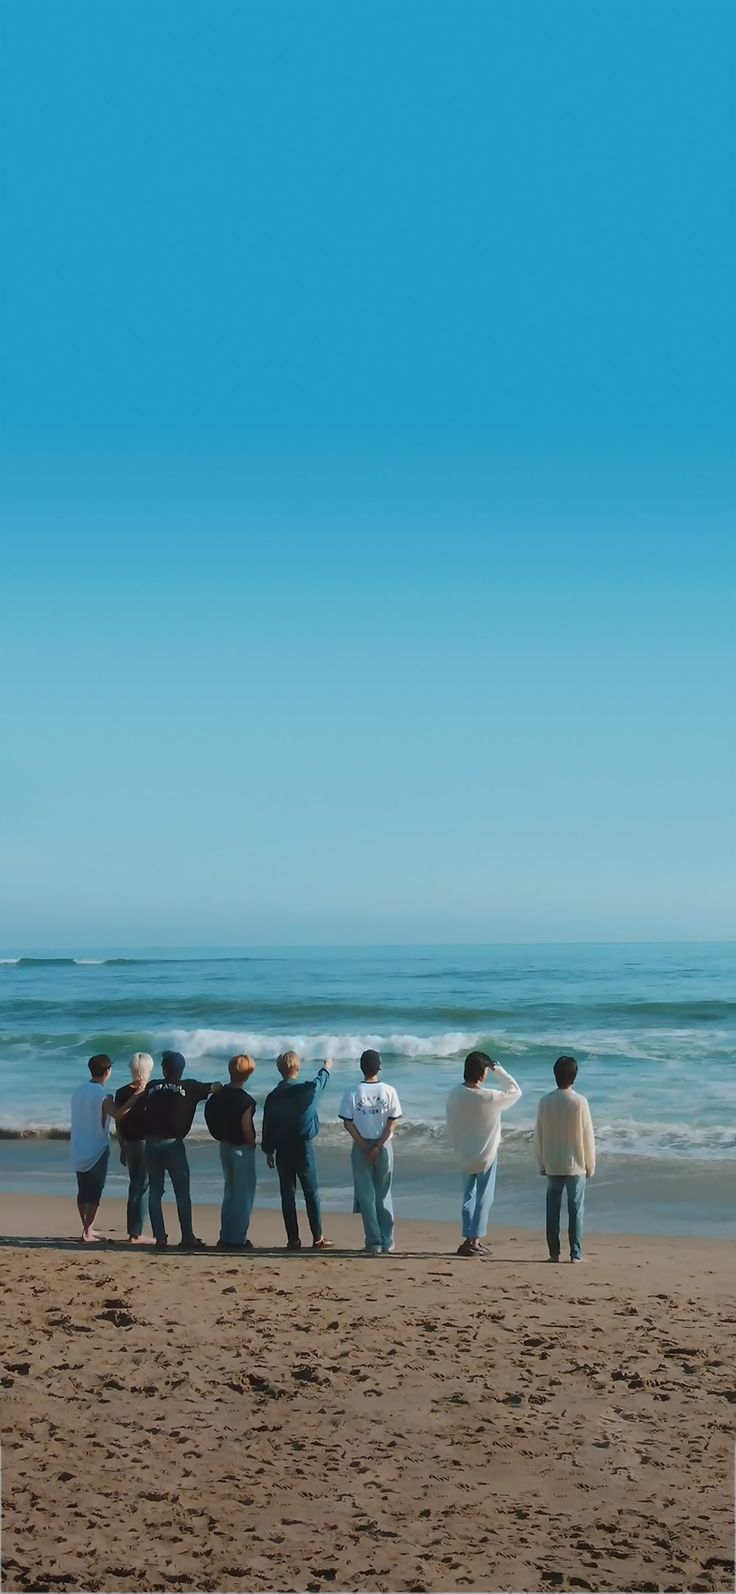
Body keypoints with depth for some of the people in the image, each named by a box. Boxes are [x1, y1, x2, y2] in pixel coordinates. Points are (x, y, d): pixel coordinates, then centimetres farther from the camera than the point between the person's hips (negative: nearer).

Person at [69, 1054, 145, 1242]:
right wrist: (135, 1098, -35)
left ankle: (87, 1229, 23)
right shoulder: (103, 1095, -18)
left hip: (78, 1150, 7)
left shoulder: (79, 1090, 6)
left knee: (83, 1191, 15)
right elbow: (117, 1115, -35)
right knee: (94, 1193, -1)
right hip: (97, 1151, -7)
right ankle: (87, 1232, -3)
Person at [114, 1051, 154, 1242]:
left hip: (128, 1143, 6)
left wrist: (123, 1148, 15)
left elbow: (119, 1123, 6)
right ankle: (136, 1234, -1)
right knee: (144, 1187, 1)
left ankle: (132, 1231, 20)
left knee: (134, 1186, 17)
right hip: (146, 1143, -6)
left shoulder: (121, 1093, 2)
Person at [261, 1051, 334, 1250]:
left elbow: (267, 1127, 4)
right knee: (311, 1193, 4)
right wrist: (326, 1068, 38)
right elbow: (321, 1081, 16)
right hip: (303, 1147, -2)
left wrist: (268, 1151, 15)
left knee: (288, 1194, 6)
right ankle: (318, 1239, 5)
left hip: (282, 1150, 2)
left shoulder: (273, 1097, -2)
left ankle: (293, 1240, 6)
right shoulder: (308, 1089, -8)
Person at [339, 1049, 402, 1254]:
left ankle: (373, 1241, 1)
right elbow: (392, 1122, -8)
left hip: (360, 1147, -1)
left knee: (366, 1195, 5)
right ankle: (386, 1241, 15)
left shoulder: (353, 1092, -6)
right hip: (383, 1146, 1)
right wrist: (378, 1146, -9)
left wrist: (365, 1146, -7)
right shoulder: (389, 1091, -5)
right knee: (383, 1193, 13)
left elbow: (348, 1123, -8)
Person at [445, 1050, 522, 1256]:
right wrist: (499, 1071, -4)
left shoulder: (454, 1095, -9)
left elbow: (450, 1126, 0)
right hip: (486, 1156, -5)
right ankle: (473, 1241, 7)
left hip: (464, 1156, 5)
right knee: (484, 1199, 7)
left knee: (469, 1197, 17)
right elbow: (516, 1091, -8)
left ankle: (469, 1239, 21)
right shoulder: (490, 1098, -25)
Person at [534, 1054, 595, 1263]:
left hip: (552, 1165, 2)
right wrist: (590, 1165, 4)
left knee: (553, 1209, 8)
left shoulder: (545, 1102, -4)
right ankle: (576, 1254, 2)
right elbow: (588, 1136, -6)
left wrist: (541, 1164, 12)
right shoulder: (579, 1102, -11)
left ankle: (554, 1253, 9)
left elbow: (538, 1135, 2)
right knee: (576, 1208, 4)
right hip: (575, 1165, -2)